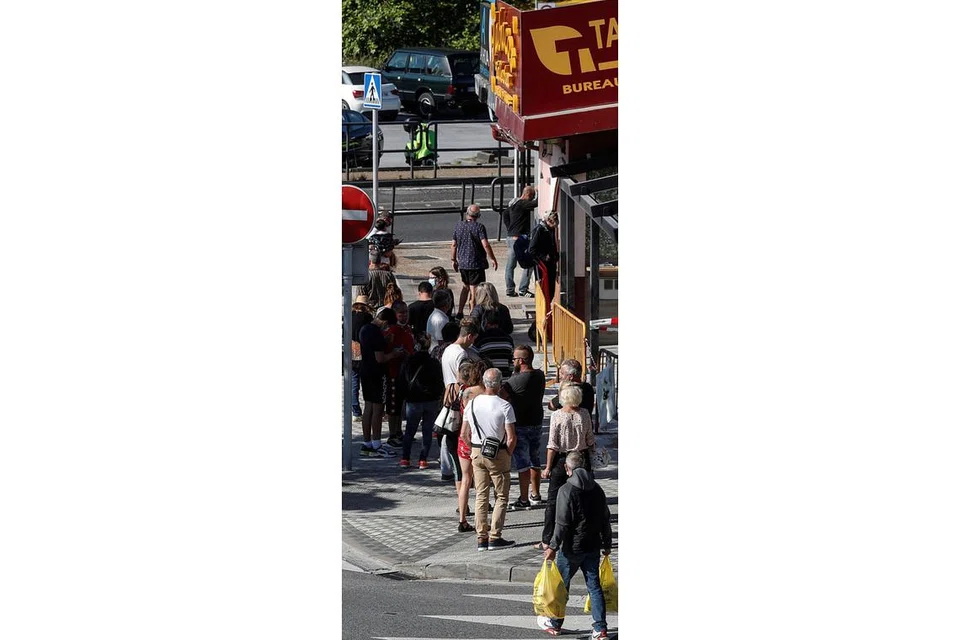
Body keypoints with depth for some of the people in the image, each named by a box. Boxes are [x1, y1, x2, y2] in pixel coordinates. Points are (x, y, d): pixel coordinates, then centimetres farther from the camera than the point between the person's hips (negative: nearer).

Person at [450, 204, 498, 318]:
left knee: (466, 287, 21)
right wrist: (492, 259, -9)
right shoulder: (479, 227, -14)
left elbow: (453, 245, 8)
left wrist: (453, 260, 19)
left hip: (462, 263, 5)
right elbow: (485, 245, -19)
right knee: (474, 289, 1)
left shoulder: (458, 226, 2)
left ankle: (460, 312, 20)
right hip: (476, 264, -5)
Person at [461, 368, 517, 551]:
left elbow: (464, 434, 5)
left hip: (477, 453, 5)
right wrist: (509, 453, 1)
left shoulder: (472, 404, 0)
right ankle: (495, 537, 1)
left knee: (481, 496, 11)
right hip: (498, 454, -5)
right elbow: (511, 438, -17)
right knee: (502, 496, 6)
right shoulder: (504, 406, -15)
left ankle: (481, 538, 10)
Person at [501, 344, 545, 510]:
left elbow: (499, 395, -16)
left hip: (521, 426, -7)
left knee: (522, 463, -1)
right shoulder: (539, 376, 0)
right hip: (537, 422, 7)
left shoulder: (516, 380, -22)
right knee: (534, 460, 17)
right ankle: (535, 495, 26)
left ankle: (524, 499, 2)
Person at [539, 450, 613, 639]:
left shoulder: (566, 491, -14)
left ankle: (554, 623, 23)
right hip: (593, 547, 5)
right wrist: (607, 544, 21)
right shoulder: (596, 489, 5)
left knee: (561, 584, 11)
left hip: (572, 548, -5)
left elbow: (563, 523, -17)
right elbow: (605, 519, 11)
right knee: (594, 585, 7)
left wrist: (553, 546, -12)